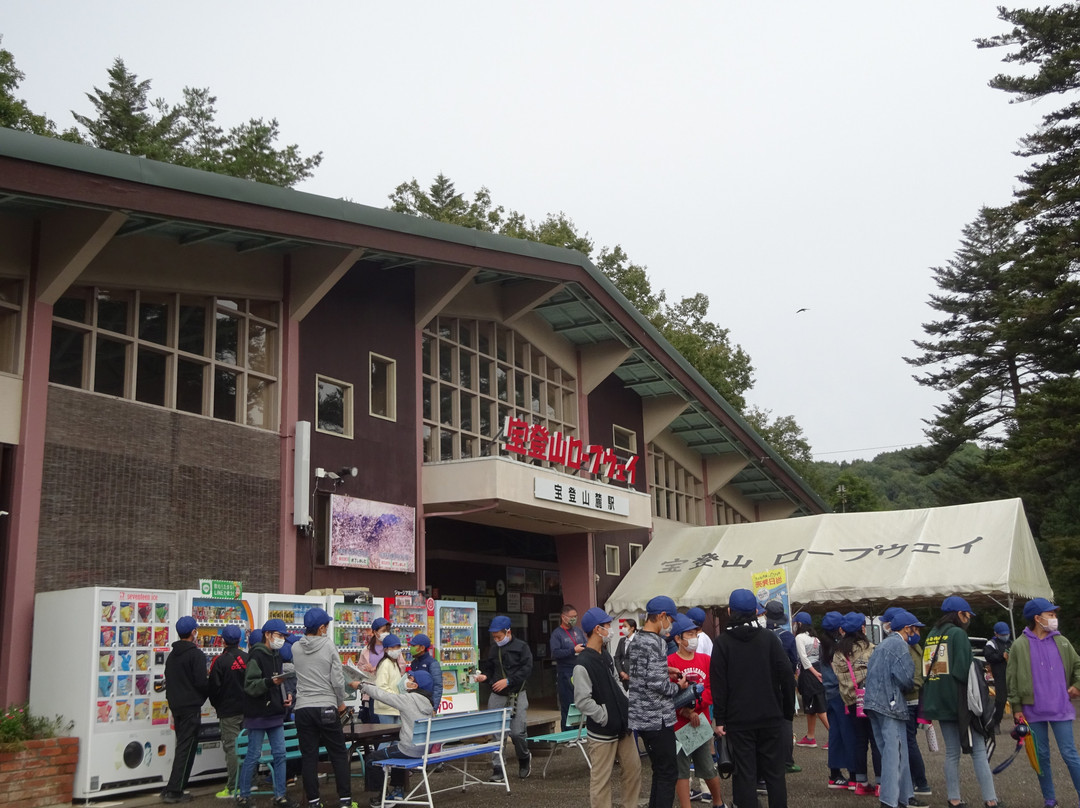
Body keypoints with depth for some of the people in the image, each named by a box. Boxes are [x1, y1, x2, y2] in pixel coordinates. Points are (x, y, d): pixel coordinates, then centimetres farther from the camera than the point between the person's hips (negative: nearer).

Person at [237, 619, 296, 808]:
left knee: (280, 754, 6)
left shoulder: (277, 656, 14)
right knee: (253, 756, 0)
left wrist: (285, 697, 11)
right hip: (258, 716, -8)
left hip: (276, 714, 8)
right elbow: (250, 686, -20)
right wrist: (270, 682, -34)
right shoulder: (256, 656, -12)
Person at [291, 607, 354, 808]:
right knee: (339, 754, 8)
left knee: (309, 757, 8)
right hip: (326, 707, -3)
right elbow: (337, 679, -8)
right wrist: (341, 702, 5)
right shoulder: (329, 646, -9)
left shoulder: (296, 648, 1)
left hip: (303, 708, 3)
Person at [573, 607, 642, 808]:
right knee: (601, 778, 1)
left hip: (623, 727, 8)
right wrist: (606, 719, -16)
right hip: (602, 733, -8)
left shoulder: (605, 656, 9)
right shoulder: (583, 664, -18)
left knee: (633, 769, 14)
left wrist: (628, 704, 6)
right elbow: (583, 701, -21)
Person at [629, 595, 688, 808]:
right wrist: (678, 687, -6)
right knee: (668, 774, -2)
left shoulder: (636, 641, 12)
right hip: (658, 718, -9)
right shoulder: (656, 643, -18)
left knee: (660, 772, 17)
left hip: (642, 718, 9)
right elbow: (656, 683, -22)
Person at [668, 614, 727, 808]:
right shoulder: (669, 663, -9)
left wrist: (694, 705, -15)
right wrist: (687, 713, -16)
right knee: (681, 770, 4)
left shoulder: (705, 660, 4)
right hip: (679, 724, -3)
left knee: (708, 767, 12)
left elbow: (712, 690, -2)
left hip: (702, 722, 3)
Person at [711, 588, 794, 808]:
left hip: (739, 720, -1)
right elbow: (787, 677, -3)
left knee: (745, 774, 3)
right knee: (774, 773, 11)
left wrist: (720, 719, -2)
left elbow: (718, 683, -6)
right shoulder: (769, 638, 0)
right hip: (770, 717, 2)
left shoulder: (722, 642, -3)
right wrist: (788, 713, 5)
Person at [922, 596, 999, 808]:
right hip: (960, 701, -7)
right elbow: (964, 669, -17)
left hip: (939, 702, 7)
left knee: (952, 752, 11)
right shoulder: (958, 634, -9)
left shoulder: (931, 636, 12)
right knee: (978, 751, -2)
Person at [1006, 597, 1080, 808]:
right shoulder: (1020, 645, -3)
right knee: (1042, 755, 9)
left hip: (1060, 709, 1)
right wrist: (1016, 707, -4)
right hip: (1034, 710, -1)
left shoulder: (1061, 642, 4)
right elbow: (1012, 678, -1)